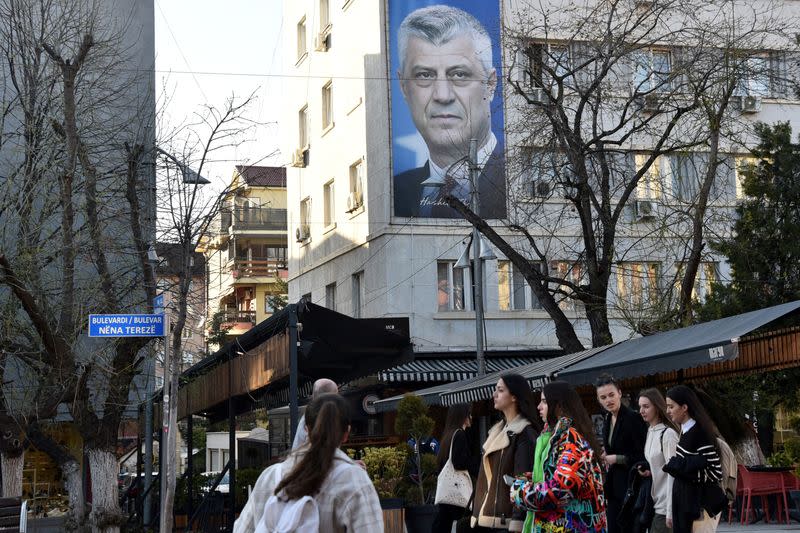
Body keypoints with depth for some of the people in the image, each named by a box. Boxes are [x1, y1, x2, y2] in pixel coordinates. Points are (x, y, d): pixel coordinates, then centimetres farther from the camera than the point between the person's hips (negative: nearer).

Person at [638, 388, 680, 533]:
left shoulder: (668, 434, -14)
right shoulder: (650, 432, 10)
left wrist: (670, 511, -20)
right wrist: (645, 470, 1)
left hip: (665, 506, -8)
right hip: (655, 502, 8)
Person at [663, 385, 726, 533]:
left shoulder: (699, 433, -17)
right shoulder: (685, 431, 9)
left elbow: (715, 472, -20)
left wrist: (675, 466, -17)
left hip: (701, 504, -8)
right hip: (685, 502, 8)